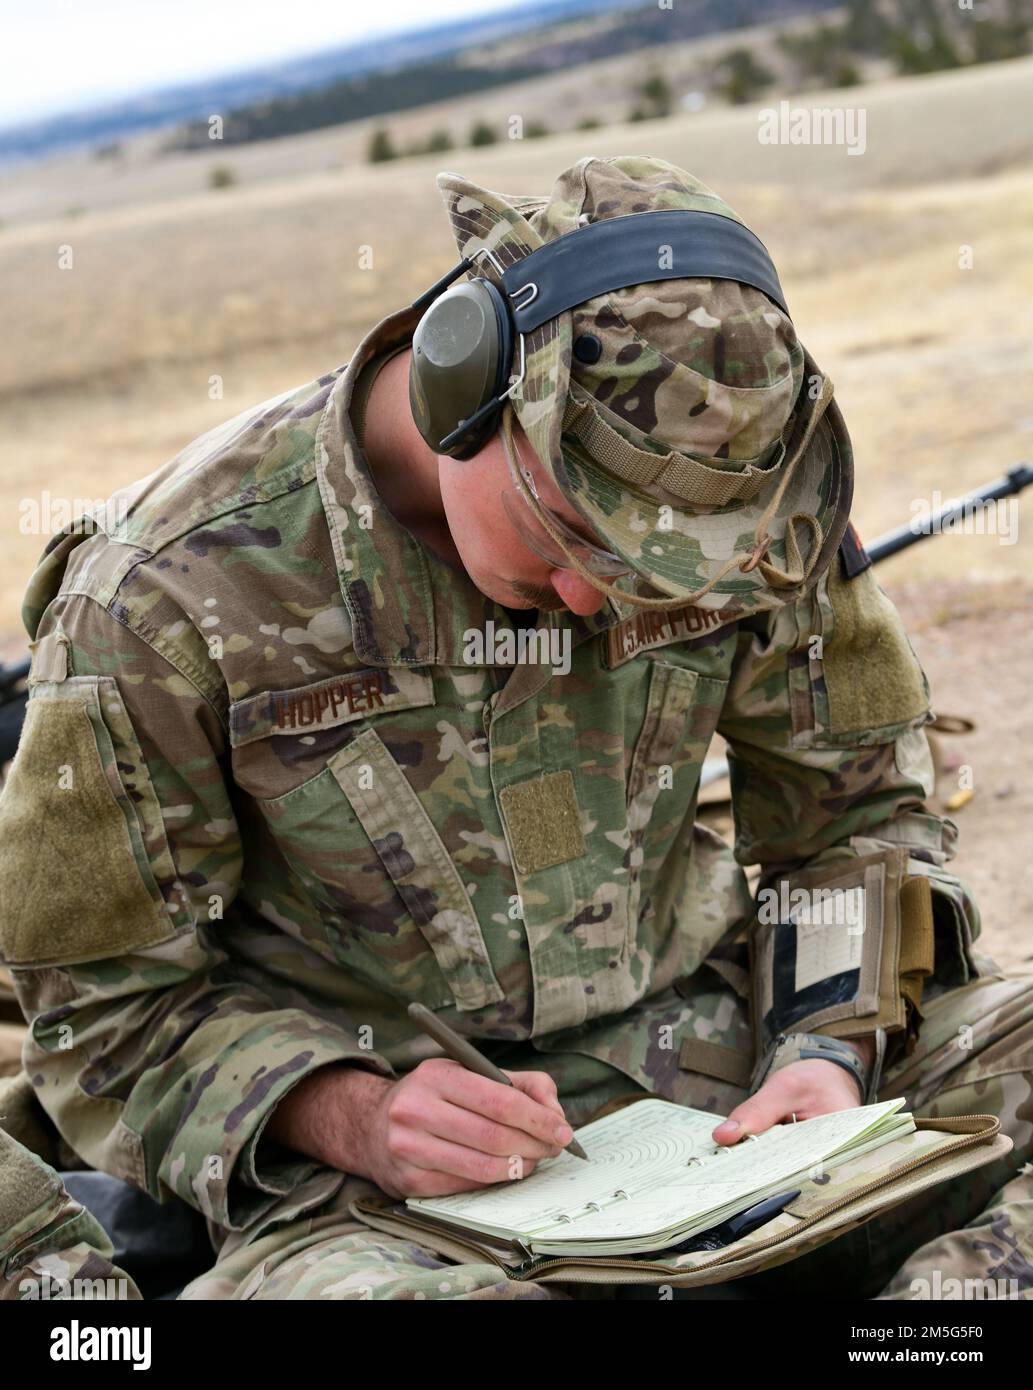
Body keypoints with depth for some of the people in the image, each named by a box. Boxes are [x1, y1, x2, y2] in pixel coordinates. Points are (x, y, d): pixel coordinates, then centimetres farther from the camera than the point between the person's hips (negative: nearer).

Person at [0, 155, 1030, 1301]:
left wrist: (835, 1045, -11)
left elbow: (853, 806, 8)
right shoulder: (167, 595, -16)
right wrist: (349, 1121, -23)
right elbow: (109, 1002, -6)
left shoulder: (732, 496, -7)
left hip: (711, 1043, 4)